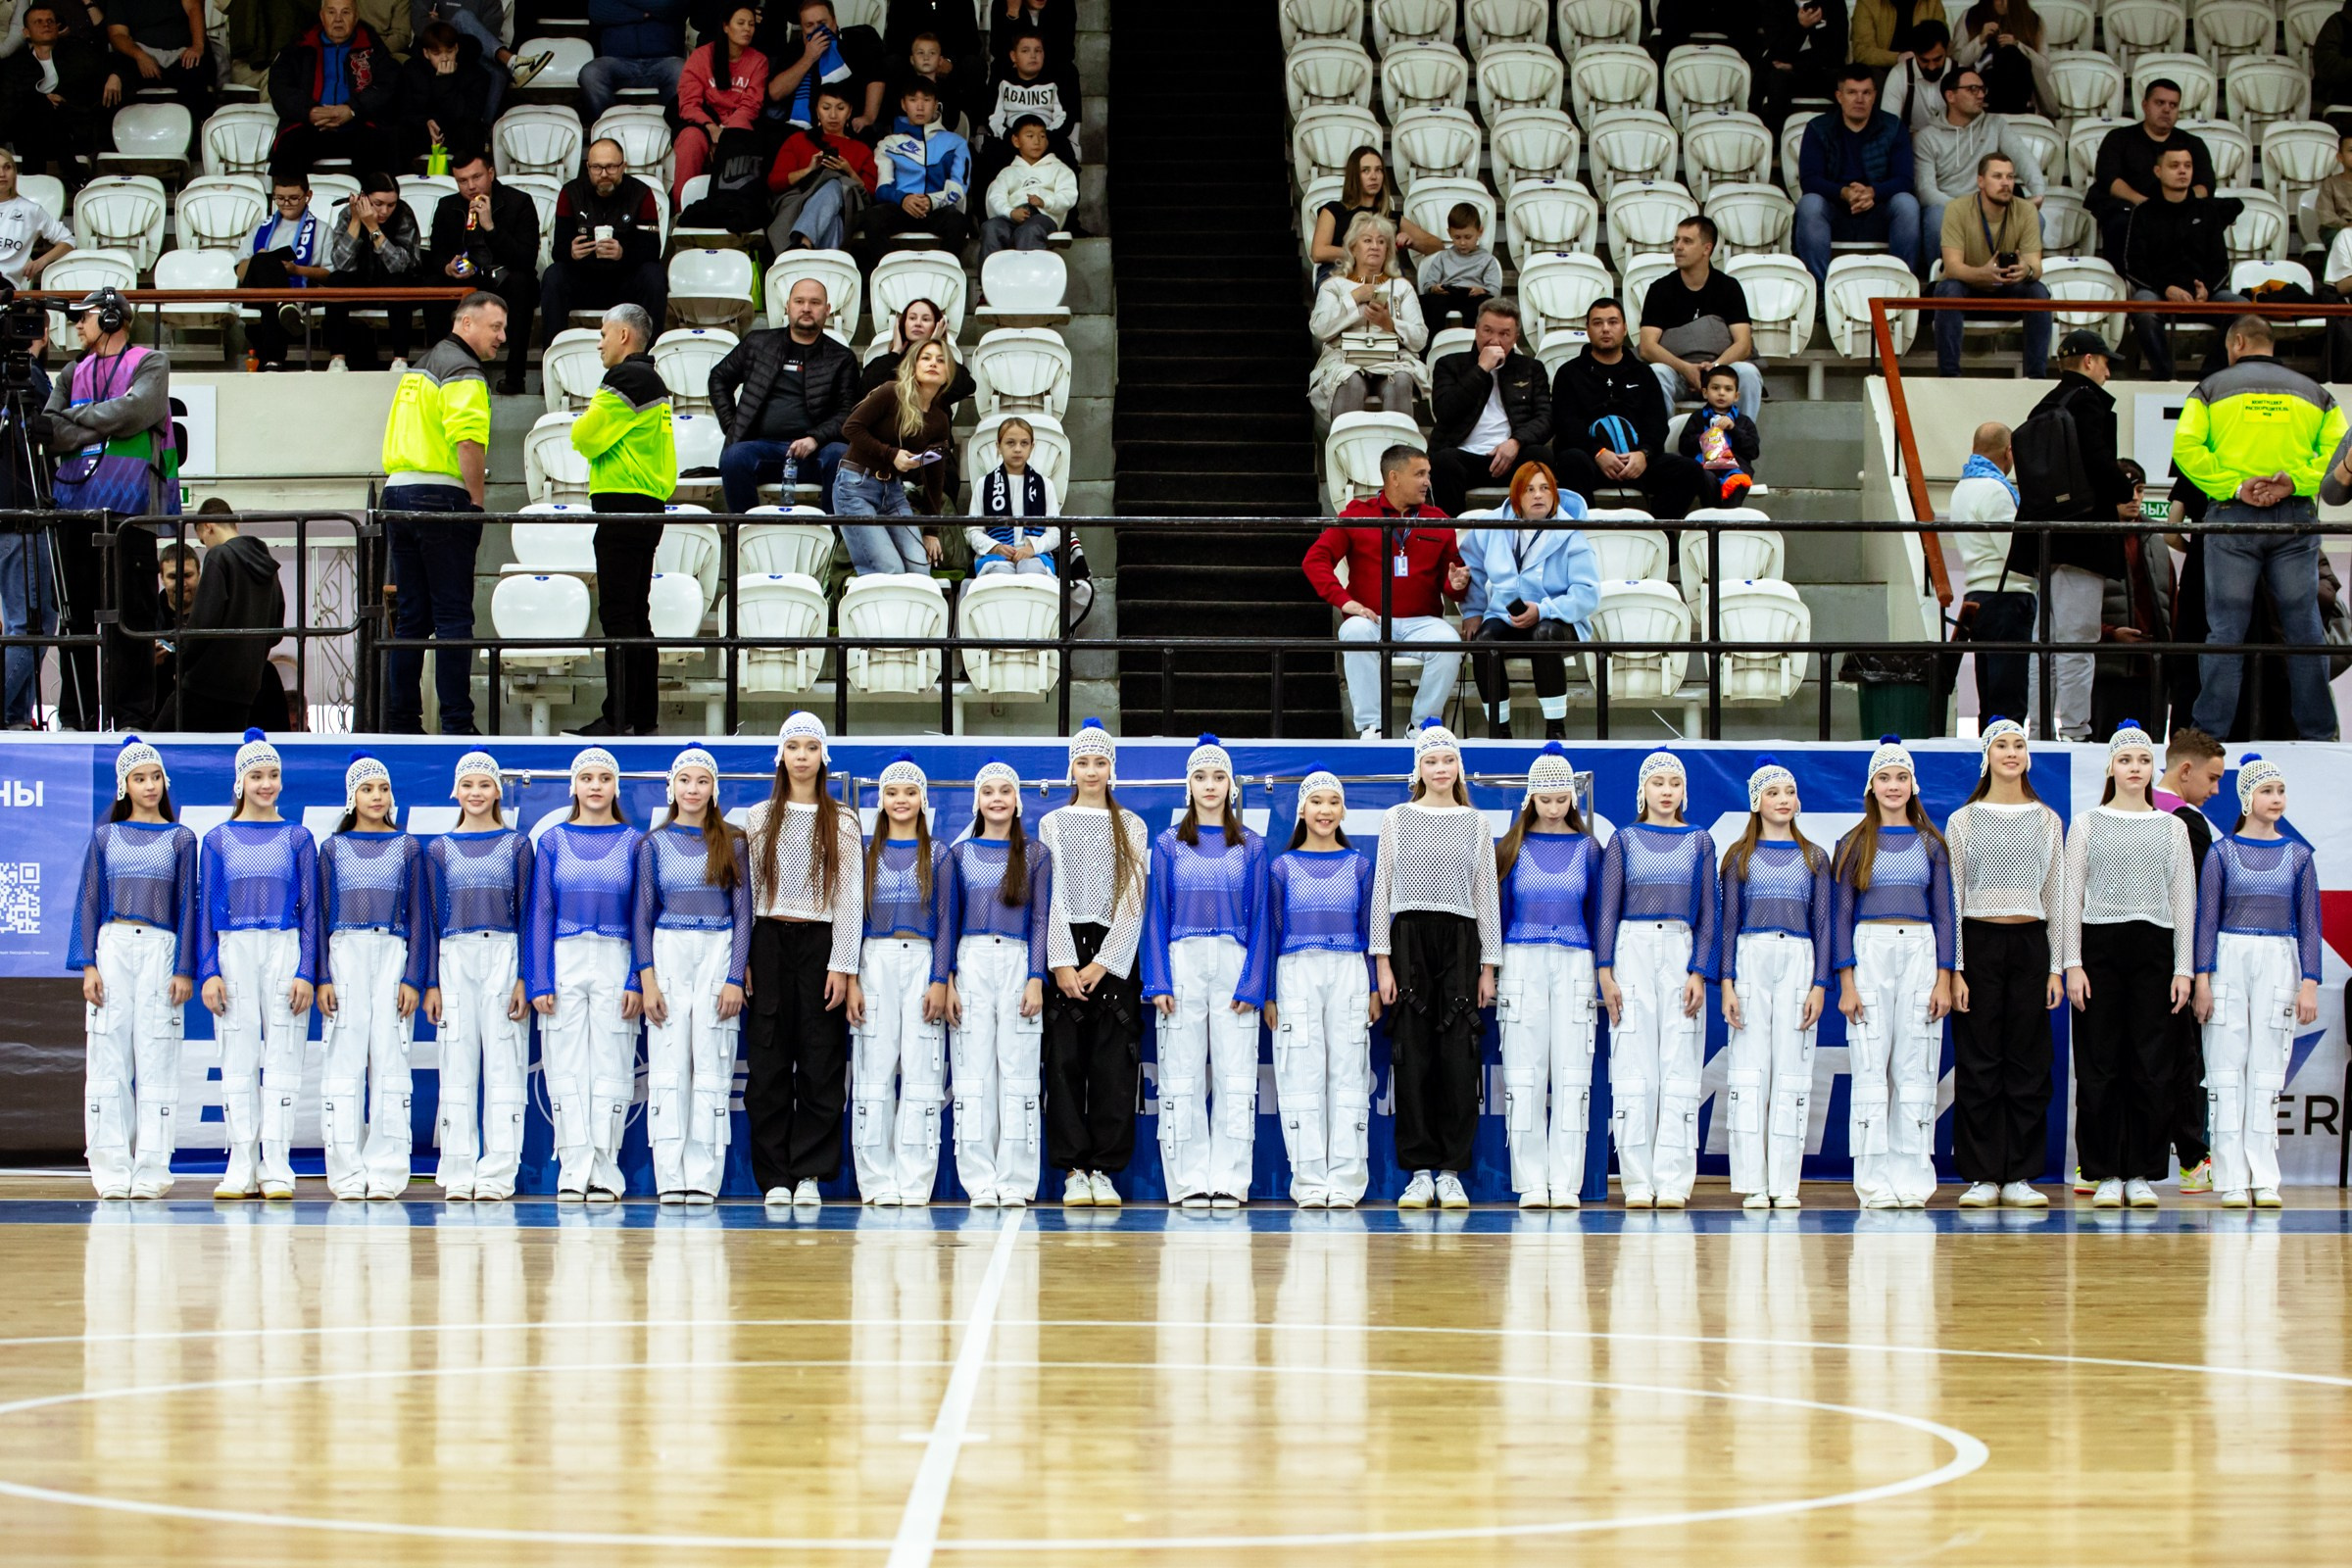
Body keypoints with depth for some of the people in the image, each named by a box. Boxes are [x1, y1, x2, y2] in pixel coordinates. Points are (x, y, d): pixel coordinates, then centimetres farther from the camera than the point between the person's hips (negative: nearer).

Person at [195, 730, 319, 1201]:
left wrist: (306, 972, -4)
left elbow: (310, 910, 5)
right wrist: (208, 972, -3)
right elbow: (206, 910, 7)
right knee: (238, 1057, 0)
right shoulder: (219, 840, 8)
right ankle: (241, 1167, 3)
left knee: (282, 1056, -2)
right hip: (234, 951, 1)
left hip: (285, 951, -1)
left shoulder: (297, 838, 7)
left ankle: (277, 1167, 0)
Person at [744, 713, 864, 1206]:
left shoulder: (842, 822, 6)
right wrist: (742, 961, 0)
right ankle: (775, 1178, 2)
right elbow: (745, 893, 9)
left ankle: (808, 1173, 2)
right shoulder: (759, 819, 11)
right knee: (768, 1063, -1)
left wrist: (843, 965, -7)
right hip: (770, 943, 1)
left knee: (821, 1063, -3)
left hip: (821, 943, -1)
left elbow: (850, 896, 1)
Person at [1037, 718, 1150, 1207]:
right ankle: (1073, 1170, -3)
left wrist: (1103, 963, -8)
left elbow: (1133, 900, 3)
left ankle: (1104, 1169, -1)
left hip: (1114, 953, 0)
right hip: (1065, 949, 0)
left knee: (1113, 1064, -4)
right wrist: (1063, 963, -9)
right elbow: (1051, 896, 2)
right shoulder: (1052, 824, 10)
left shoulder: (1132, 828, 11)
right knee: (1065, 1062, -5)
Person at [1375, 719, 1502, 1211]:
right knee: (1413, 1057, -3)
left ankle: (1451, 1171, 1)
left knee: (1458, 1058, -4)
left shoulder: (1474, 823, 10)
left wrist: (1488, 966, 4)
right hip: (1409, 940, -1)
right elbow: (1381, 890, 5)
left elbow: (1486, 895, 10)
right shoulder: (1398, 819, 7)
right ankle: (1418, 1171, 1)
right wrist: (1383, 962, -3)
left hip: (1460, 943, 1)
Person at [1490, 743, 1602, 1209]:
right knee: (1524, 1074, -3)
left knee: (1572, 1073, -3)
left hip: (1574, 963, 0)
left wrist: (1601, 976, 6)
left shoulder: (1586, 848, 9)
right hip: (1522, 962, 0)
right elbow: (1497, 913, 9)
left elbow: (1596, 913, 11)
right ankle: (1532, 1183, 0)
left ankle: (1566, 1183, -1)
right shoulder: (1511, 848, 7)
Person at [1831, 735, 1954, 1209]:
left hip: (1921, 955, 1)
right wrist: (1847, 983, -5)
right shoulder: (1855, 844, 6)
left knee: (1915, 1069, 0)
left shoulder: (1930, 844, 10)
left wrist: (1944, 979, -1)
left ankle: (1912, 1179, 3)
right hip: (1869, 952, -1)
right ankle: (1874, 1182, -2)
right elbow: (1842, 916, 4)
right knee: (1871, 1067, -4)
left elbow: (1943, 914, 9)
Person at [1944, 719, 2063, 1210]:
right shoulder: (1963, 821, 4)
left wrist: (2056, 966, 4)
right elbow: (1951, 898, 1)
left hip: (2029, 946, 2)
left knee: (2029, 1063, 1)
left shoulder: (2047, 821, 10)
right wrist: (1954, 969, -6)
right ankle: (1981, 1175, 2)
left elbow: (2056, 897, 11)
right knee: (1979, 1064, -3)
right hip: (1978, 943, -2)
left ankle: (2020, 1176, 5)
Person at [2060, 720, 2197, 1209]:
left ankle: (2142, 1173, 5)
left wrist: (2183, 968, 1)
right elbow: (2072, 897, 4)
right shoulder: (2087, 825, 7)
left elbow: (2183, 901, 8)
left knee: (2152, 1066, -1)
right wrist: (2072, 964, -5)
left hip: (2153, 949, 1)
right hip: (2099, 948, -1)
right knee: (2099, 1066, -2)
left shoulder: (2172, 828, 10)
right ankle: (2106, 1174, 4)